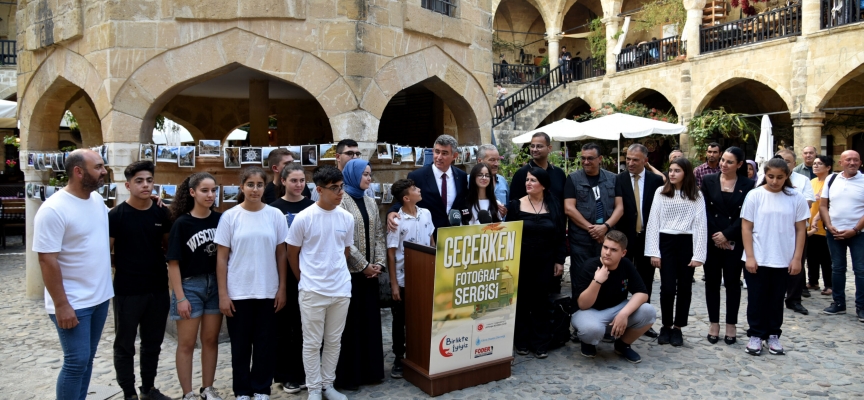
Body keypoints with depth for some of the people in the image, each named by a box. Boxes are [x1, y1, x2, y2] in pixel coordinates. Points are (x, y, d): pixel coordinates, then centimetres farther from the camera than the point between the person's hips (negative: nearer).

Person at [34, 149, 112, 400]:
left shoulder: (98, 200, 5)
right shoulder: (54, 209, -18)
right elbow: (47, 260, -19)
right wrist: (61, 305, -20)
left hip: (99, 297, 7)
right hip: (72, 303, -7)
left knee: (86, 360, 16)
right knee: (76, 362, -2)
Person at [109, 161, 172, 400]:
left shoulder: (161, 213, 2)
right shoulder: (116, 215, -9)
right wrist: (109, 282, -7)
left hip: (158, 289, 4)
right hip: (127, 291, -4)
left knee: (153, 343, 16)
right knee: (125, 345, 9)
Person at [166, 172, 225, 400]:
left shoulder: (220, 219, -1)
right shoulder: (181, 223, -9)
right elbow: (173, 263, -8)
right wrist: (180, 297, -11)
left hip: (216, 285, 3)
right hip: (190, 285, -3)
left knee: (211, 339, 13)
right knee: (187, 343, 7)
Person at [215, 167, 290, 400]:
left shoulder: (275, 215, -1)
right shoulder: (230, 216, -4)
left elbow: (281, 254, 4)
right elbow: (221, 258, -2)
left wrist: (282, 288, 1)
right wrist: (223, 294, -5)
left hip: (268, 291, 1)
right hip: (238, 293, -1)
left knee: (265, 344, 9)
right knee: (240, 345, 10)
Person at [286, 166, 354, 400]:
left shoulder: (347, 218, 0)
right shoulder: (303, 218, -11)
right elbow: (292, 254, 1)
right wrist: (305, 280, 9)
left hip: (341, 289, 4)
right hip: (312, 291, -4)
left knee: (334, 341, 14)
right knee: (312, 343, 7)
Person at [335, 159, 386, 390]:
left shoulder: (370, 202, 12)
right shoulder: (341, 201, -10)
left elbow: (379, 235, 11)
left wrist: (379, 263, -2)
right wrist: (363, 266, -13)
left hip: (370, 271, 7)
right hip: (349, 271, -7)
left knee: (370, 318, 11)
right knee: (351, 321, 1)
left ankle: (369, 370, 23)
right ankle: (347, 375, 12)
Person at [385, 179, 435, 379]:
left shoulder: (426, 214, 0)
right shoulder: (396, 221, -14)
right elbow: (391, 254, -10)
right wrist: (394, 284, -10)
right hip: (403, 279, -4)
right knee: (400, 320, 9)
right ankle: (398, 358, 23)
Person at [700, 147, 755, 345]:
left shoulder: (747, 185, 1)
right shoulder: (709, 180, 3)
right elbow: (705, 211, 0)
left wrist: (726, 234, -13)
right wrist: (714, 236, -9)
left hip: (735, 241, -1)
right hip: (711, 240, 1)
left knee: (733, 283, 6)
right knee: (712, 282, 6)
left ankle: (731, 325, 15)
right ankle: (713, 324, 16)